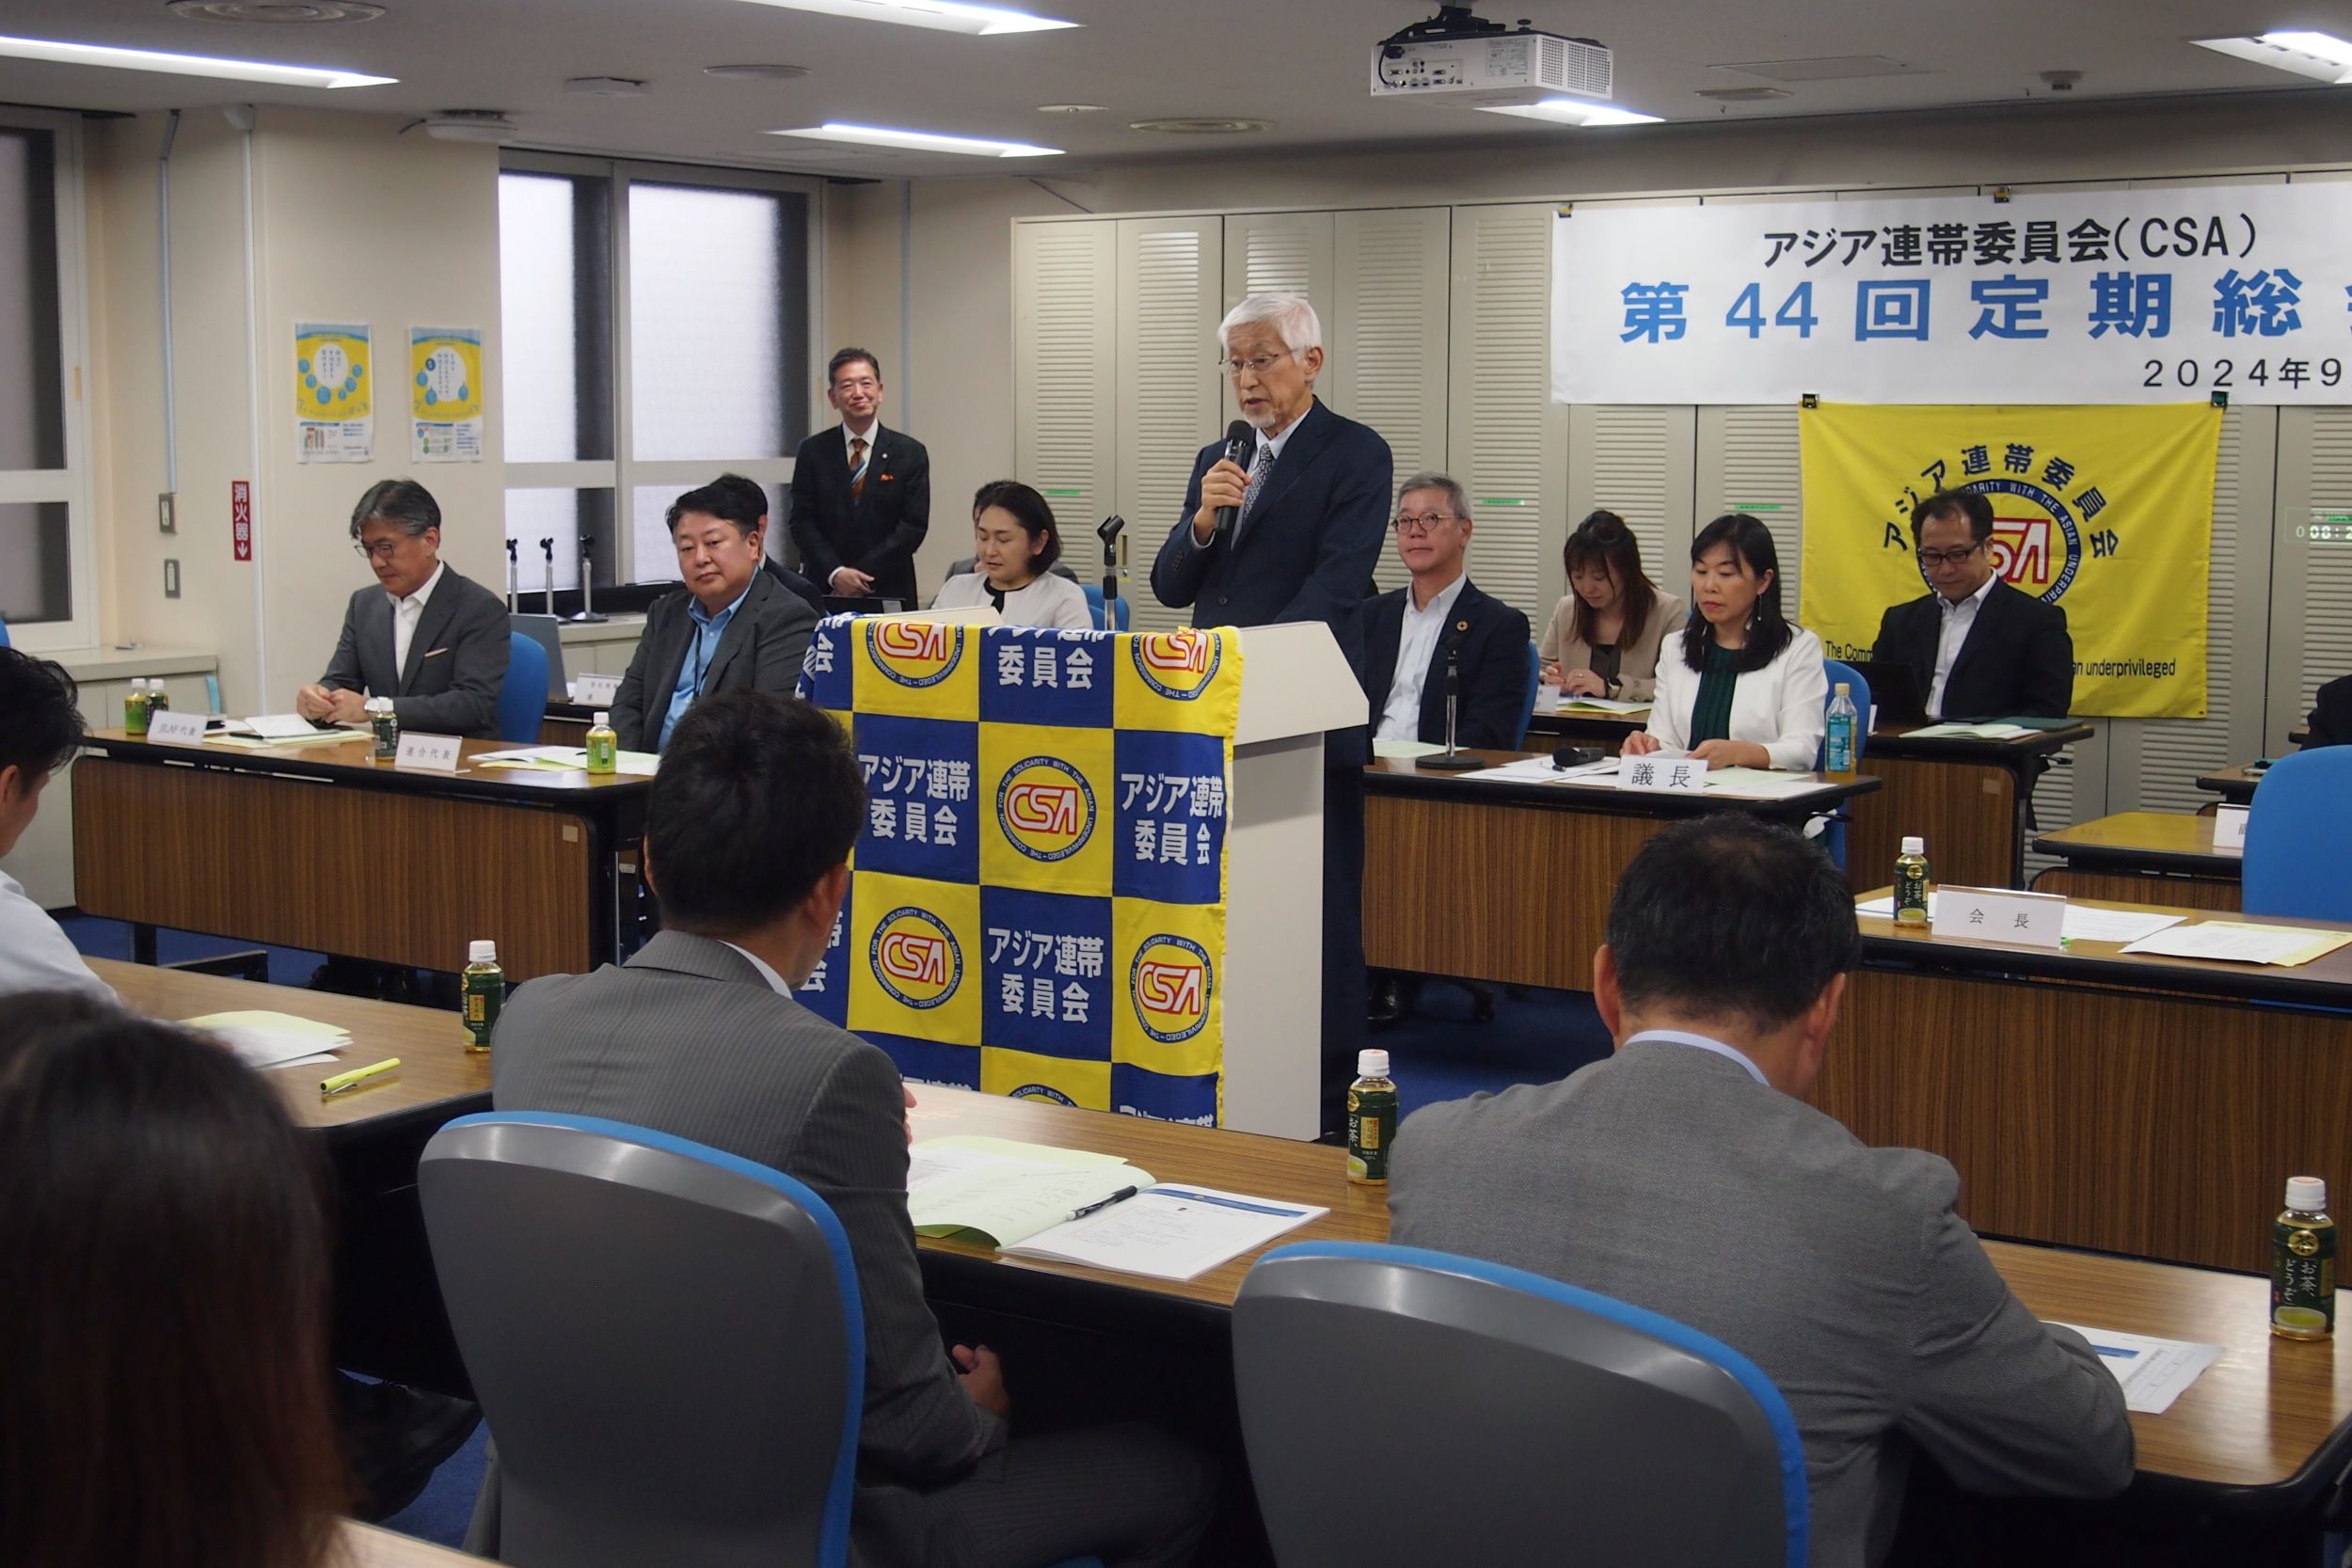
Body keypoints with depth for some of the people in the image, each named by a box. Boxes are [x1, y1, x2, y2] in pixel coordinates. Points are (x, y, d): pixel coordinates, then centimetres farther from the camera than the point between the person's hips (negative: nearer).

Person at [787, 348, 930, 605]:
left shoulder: (910, 453, 1)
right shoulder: (813, 451, 5)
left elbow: (914, 525, -4)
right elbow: (802, 521, 1)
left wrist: (862, 575, -12)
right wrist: (835, 573, -14)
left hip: (889, 593, -1)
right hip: (824, 589, 1)